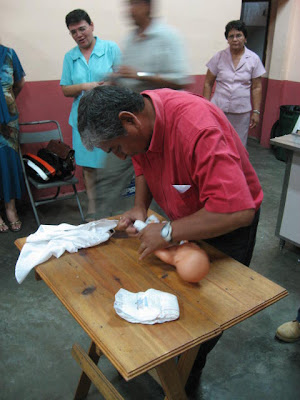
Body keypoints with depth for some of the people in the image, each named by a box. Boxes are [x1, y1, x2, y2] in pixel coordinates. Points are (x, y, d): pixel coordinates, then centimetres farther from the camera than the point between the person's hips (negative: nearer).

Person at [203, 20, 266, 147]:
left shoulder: (253, 59, 4)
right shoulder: (219, 57, 3)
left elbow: (256, 88, 5)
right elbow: (208, 83, 5)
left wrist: (256, 111, 0)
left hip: (241, 112, 1)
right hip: (218, 109, 0)